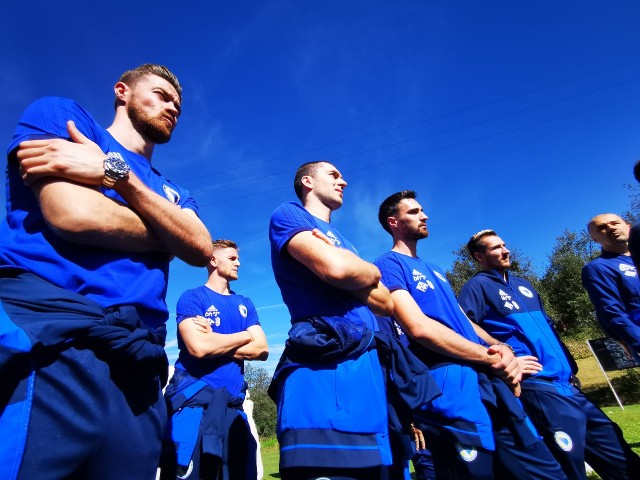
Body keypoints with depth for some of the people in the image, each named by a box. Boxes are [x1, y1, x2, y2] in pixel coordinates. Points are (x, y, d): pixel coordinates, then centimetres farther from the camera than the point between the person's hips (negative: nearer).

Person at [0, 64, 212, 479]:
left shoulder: (173, 193, 23)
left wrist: (116, 174, -5)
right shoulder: (60, 114, 10)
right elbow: (72, 214, -9)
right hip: (48, 337, -5)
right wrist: (171, 231, 7)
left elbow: (201, 250, 1)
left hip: (137, 367, 6)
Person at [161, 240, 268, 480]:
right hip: (194, 398, -5)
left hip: (232, 402, 5)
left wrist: (214, 341, -8)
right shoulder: (192, 297, -2)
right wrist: (245, 335, -4)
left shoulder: (245, 305, 14)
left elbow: (261, 349, 2)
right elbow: (198, 347, -19)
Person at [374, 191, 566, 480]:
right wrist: (490, 357, -11)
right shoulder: (389, 264, -7)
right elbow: (419, 328, -18)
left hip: (489, 380, 9)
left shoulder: (434, 270, 22)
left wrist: (500, 347, -1)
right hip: (450, 383, -8)